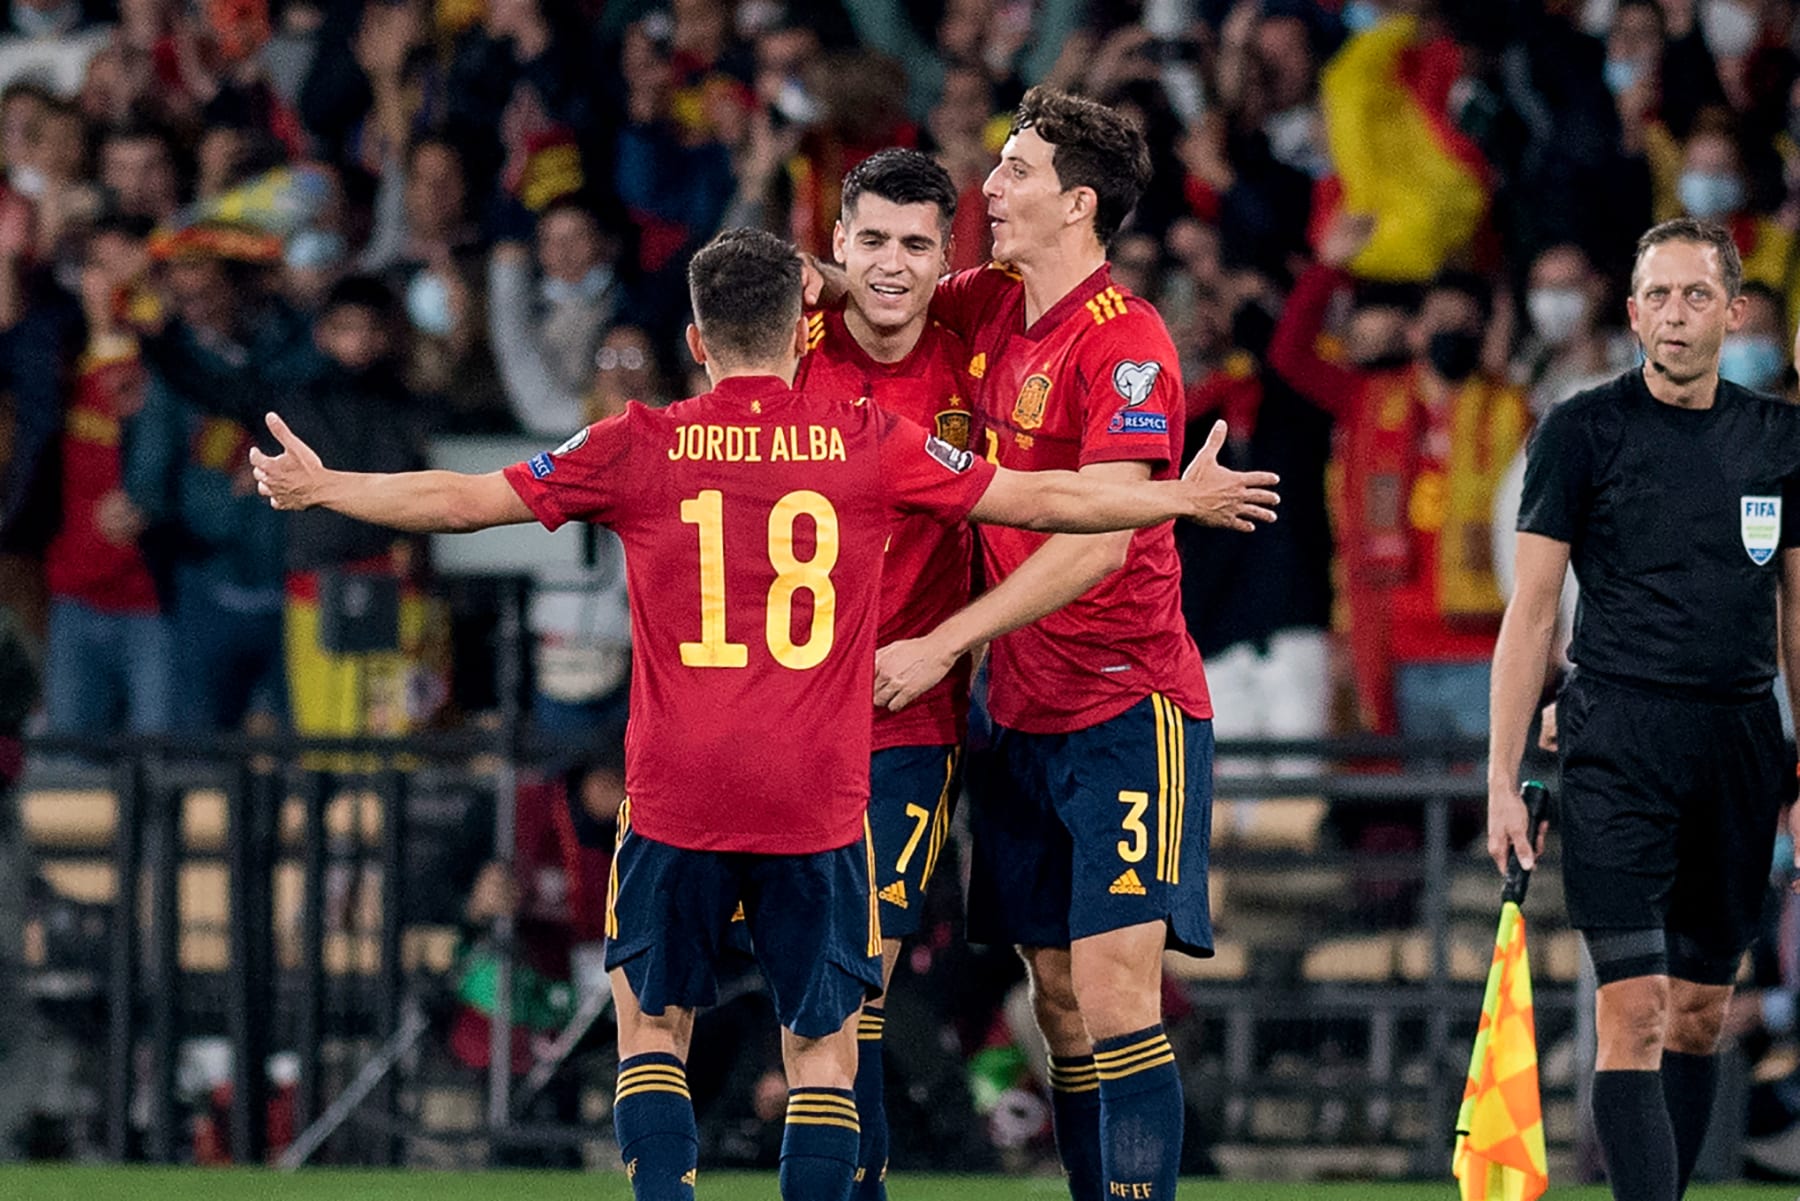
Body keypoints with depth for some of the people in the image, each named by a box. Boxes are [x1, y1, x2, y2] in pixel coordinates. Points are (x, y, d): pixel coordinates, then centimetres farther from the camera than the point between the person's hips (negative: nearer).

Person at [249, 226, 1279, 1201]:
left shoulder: (641, 447, 0)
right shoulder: (868, 446, 1)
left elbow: (461, 501, 6)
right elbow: (1042, 500, 7)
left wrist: (316, 487, 21)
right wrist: (1187, 499, 22)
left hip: (676, 792, 0)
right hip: (820, 797, 0)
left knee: (652, 1024, 13)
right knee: (824, 1047, 7)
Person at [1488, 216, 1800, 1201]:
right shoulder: (1582, 430, 0)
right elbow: (1531, 611, 0)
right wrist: (1503, 779, -5)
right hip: (1618, 739, -4)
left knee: (1701, 1013, 8)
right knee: (1634, 1010, -13)